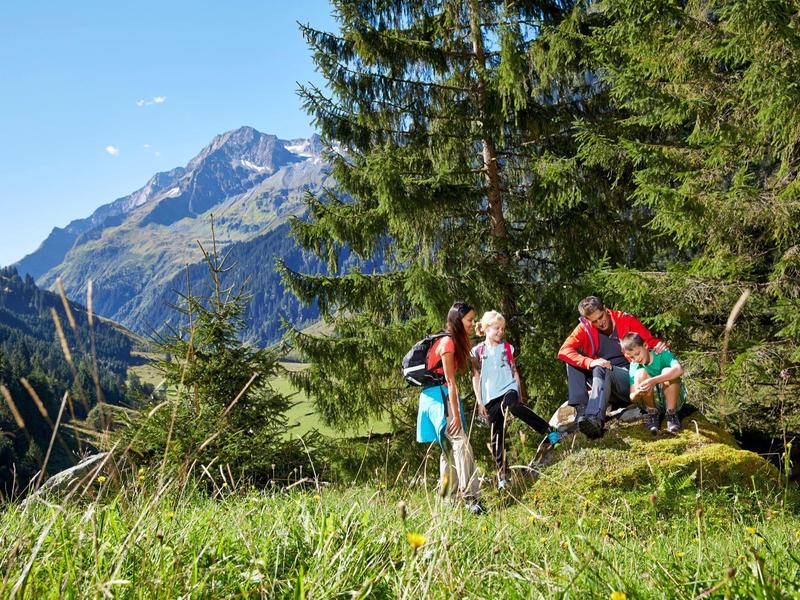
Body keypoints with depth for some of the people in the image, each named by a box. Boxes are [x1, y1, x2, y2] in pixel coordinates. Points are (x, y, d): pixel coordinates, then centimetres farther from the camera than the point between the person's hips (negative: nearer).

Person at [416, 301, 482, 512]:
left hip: (444, 396, 10)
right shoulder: (448, 342, -15)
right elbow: (450, 381, -18)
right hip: (438, 395, -10)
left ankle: (444, 497, 23)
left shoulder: (456, 341, 12)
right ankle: (469, 497, -21)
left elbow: (451, 380, 10)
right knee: (461, 444, -17)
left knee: (450, 448, 15)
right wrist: (456, 414, -19)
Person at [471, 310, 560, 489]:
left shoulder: (507, 347, 11)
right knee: (497, 436, 3)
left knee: (513, 405, -37)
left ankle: (549, 431, -36)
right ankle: (501, 475, 13)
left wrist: (520, 394, 9)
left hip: (509, 389, -1)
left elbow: (514, 371, 15)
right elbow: (475, 378, 5)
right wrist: (480, 402, -1)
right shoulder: (477, 351, 5)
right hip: (490, 397, 1)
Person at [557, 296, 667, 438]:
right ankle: (581, 409, -29)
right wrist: (590, 362, -32)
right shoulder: (585, 328, -3)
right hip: (603, 381, 3)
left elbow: (650, 341, 2)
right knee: (572, 361, -17)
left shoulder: (626, 320, -4)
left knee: (601, 370, -34)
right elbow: (564, 351, -16)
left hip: (630, 380, -3)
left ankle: (595, 420, -56)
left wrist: (660, 345, -23)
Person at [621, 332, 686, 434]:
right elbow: (632, 398, -9)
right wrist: (637, 393, -34)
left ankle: (671, 414, -17)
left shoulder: (662, 354, -15)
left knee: (667, 371, -29)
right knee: (640, 373, -22)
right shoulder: (634, 366, -6)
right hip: (654, 402, 2)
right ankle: (652, 414, -11)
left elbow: (679, 369, -36)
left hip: (674, 399, -2)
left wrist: (654, 380, -45)